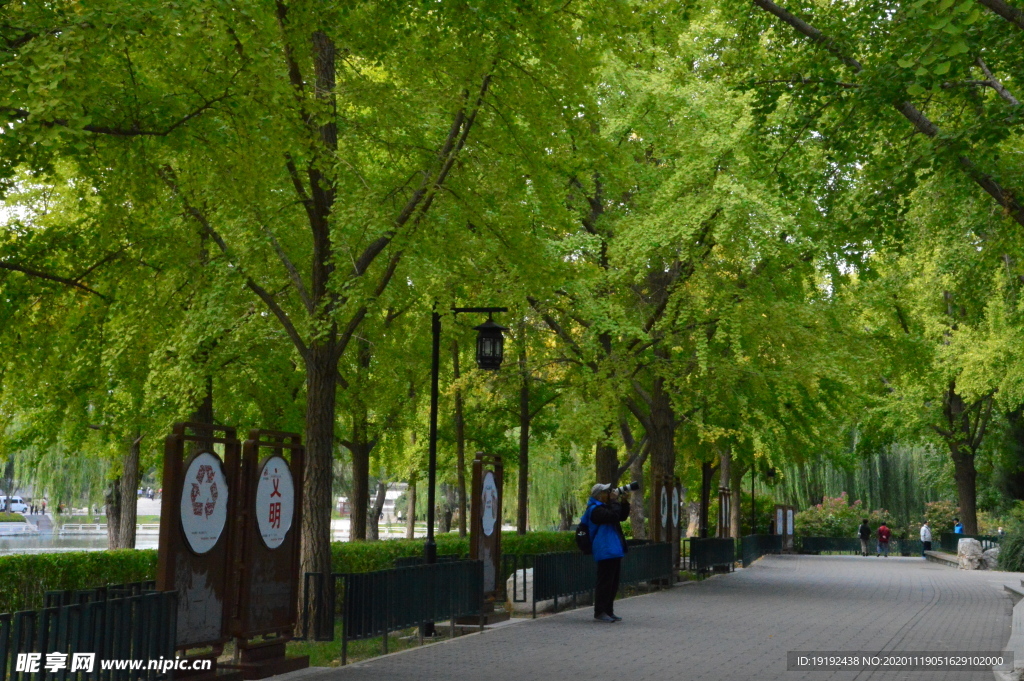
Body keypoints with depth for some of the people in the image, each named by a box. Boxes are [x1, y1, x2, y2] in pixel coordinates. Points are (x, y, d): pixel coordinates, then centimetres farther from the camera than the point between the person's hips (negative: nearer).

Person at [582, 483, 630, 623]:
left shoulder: (604, 507, 20)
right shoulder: (595, 510, -13)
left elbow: (622, 516, 26)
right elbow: (613, 516, -26)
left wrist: (624, 502, 11)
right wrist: (615, 501, -14)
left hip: (614, 551, 11)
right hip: (606, 552, -11)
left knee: (613, 583, 13)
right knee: (605, 582, -9)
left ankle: (608, 611, 19)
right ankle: (600, 612, -5)